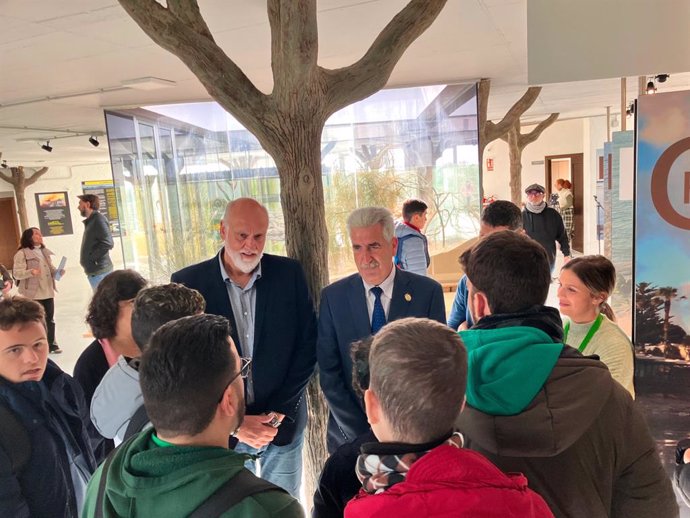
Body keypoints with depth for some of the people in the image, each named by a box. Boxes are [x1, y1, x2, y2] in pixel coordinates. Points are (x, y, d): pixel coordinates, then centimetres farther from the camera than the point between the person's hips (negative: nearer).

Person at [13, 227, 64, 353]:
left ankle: (51, 344, 24)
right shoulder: (22, 253, -8)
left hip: (48, 292, 6)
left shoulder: (45, 252, 14)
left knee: (50, 319, 12)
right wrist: (31, 272, -31)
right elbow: (17, 274, -14)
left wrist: (58, 272, -2)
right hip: (33, 294, -6)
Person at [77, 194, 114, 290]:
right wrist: (87, 258, 9)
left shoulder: (98, 219, -10)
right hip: (94, 272, 10)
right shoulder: (91, 221, 19)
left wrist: (91, 257, -16)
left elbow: (107, 243, -21)